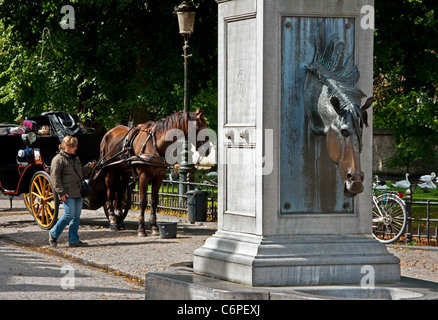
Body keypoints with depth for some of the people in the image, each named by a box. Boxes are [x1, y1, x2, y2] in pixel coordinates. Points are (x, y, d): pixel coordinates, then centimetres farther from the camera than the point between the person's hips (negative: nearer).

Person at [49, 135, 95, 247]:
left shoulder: (75, 158, 20)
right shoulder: (59, 159, -6)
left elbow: (81, 173, 30)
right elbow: (54, 177, -10)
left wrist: (88, 167, 10)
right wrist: (61, 192, -16)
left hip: (78, 192, 8)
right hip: (68, 193, -8)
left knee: (77, 216, 4)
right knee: (70, 215, -12)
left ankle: (74, 240, 8)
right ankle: (54, 234, 5)